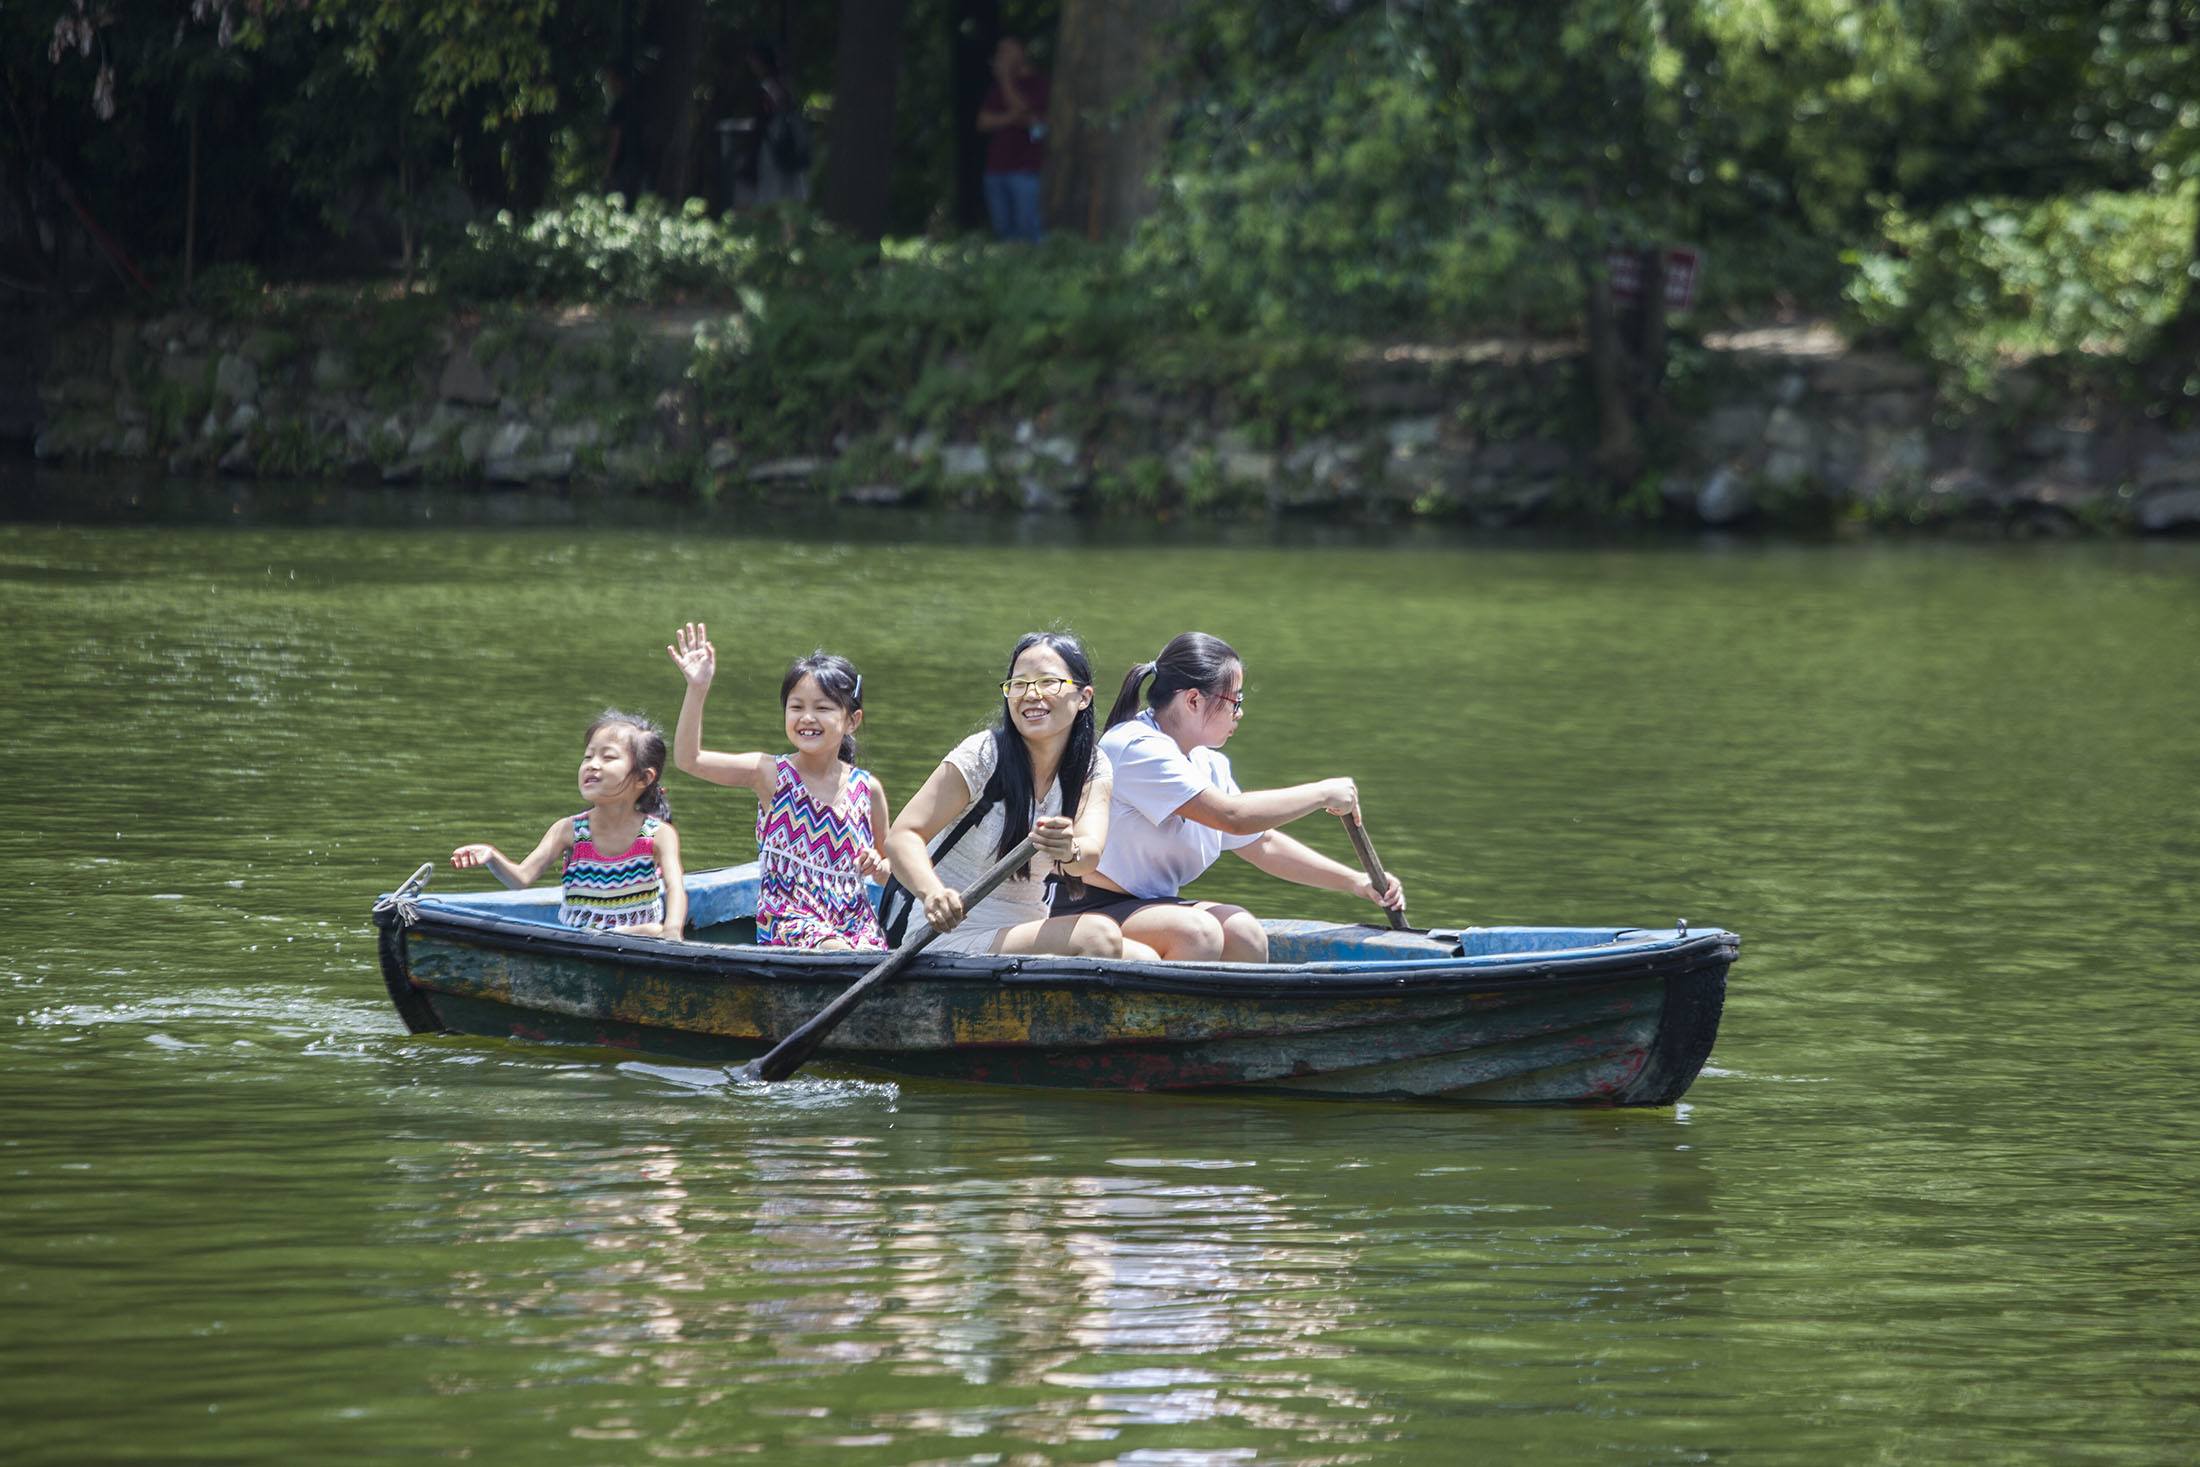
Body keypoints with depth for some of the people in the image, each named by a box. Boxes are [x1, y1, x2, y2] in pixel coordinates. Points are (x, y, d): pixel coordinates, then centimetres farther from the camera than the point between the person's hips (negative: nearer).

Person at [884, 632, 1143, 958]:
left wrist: (1070, 851, -43)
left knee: (1145, 959, -17)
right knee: (1099, 936, -25)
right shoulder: (983, 754, -10)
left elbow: (1091, 853, -17)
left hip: (1027, 927, 5)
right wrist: (932, 894, -38)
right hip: (953, 936, -5)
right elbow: (902, 837, -17)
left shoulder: (1092, 769, 3)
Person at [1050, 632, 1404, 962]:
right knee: (1198, 931, -32)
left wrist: (1353, 881, 14)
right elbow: (1232, 816, -26)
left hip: (1148, 905, 9)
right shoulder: (1137, 749, -19)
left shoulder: (1207, 765, 12)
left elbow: (1263, 845, 20)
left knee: (1243, 932, -17)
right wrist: (1323, 793, -16)